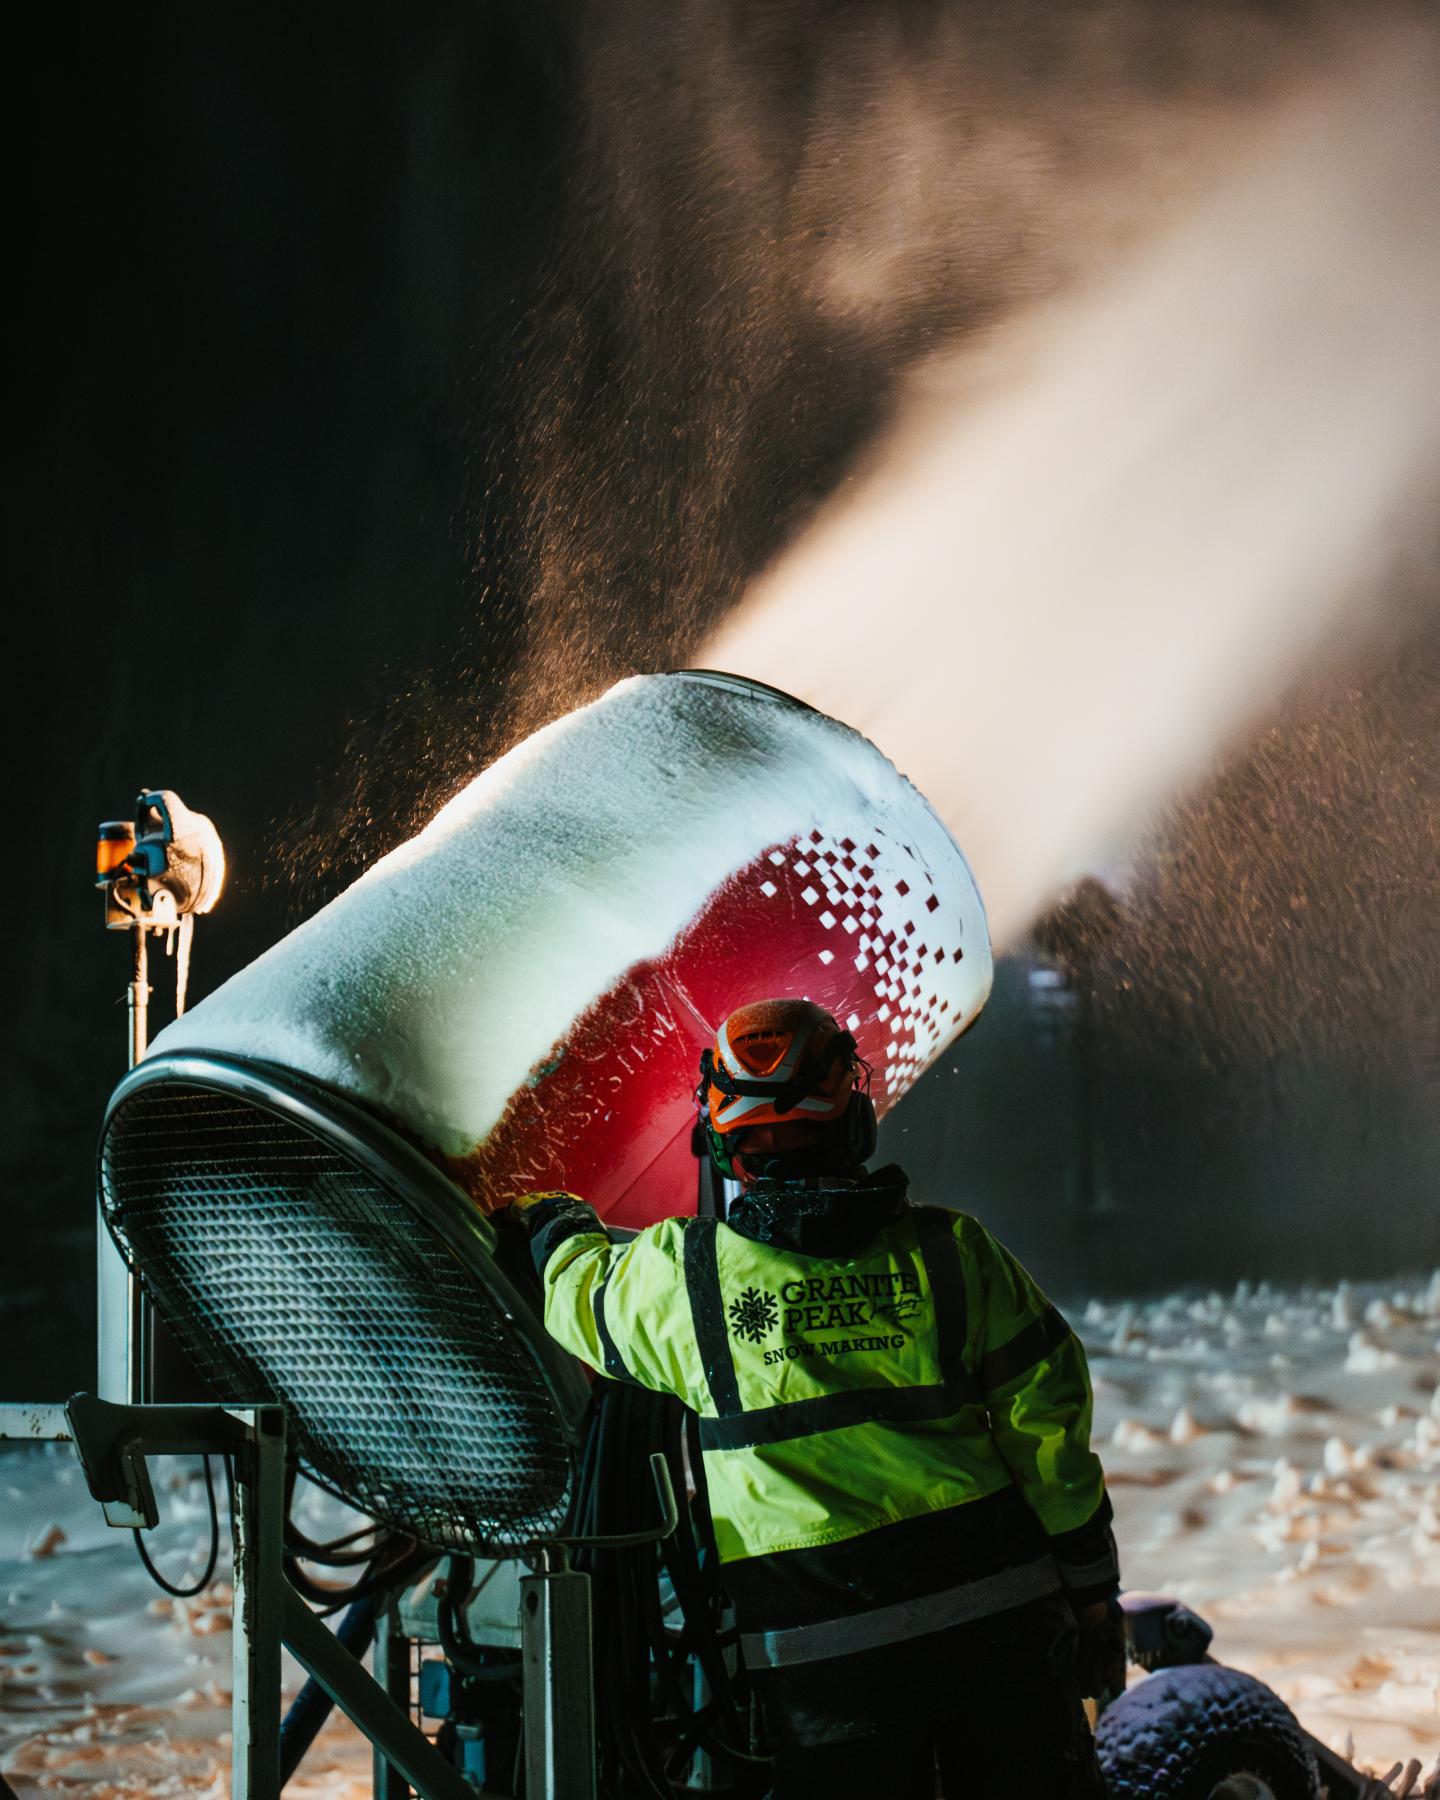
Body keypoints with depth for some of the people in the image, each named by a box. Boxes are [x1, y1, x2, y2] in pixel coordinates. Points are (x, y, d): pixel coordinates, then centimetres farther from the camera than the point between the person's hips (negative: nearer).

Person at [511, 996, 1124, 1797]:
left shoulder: (678, 1276, -3)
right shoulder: (951, 1249, -1)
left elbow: (573, 1285, 19)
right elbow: (1047, 1423, 1)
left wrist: (556, 1224, 43)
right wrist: (1093, 1593, 10)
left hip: (827, 1659, -1)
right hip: (997, 1617, 1)